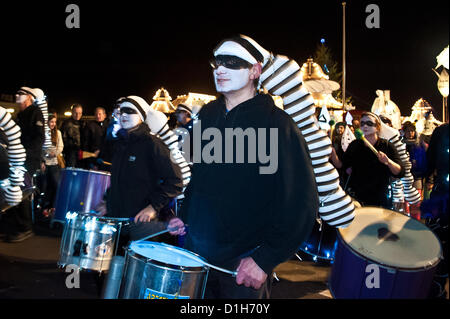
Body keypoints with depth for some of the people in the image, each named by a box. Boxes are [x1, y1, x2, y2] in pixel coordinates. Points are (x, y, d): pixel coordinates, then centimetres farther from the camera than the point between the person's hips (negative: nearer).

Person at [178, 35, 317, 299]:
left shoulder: (276, 124, -14)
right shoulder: (208, 114, 6)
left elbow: (300, 201, -18)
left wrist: (265, 259, -20)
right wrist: (184, 216, 10)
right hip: (196, 249, 6)